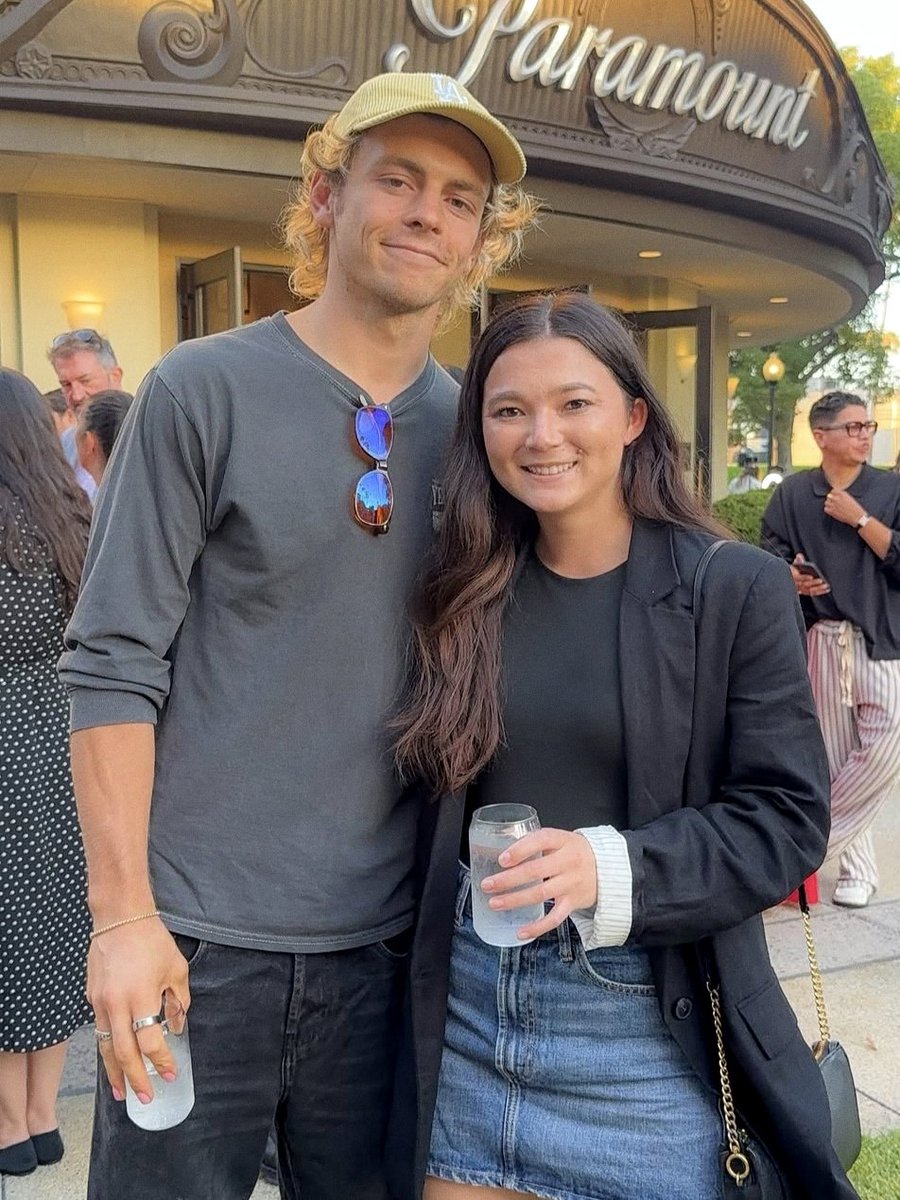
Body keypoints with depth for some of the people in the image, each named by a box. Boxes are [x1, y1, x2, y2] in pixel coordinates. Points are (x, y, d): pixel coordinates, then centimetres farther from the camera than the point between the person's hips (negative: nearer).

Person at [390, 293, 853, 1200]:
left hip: (648, 1024, -3)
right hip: (463, 1013, 3)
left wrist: (611, 868, -23)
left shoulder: (736, 589, -9)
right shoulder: (463, 594, 3)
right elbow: (439, 803, 11)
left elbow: (787, 817, -11)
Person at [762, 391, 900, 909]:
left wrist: (858, 518, -11)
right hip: (823, 639, 1)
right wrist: (792, 578, -15)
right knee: (835, 756, 5)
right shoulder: (793, 494, 6)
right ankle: (857, 868, 17)